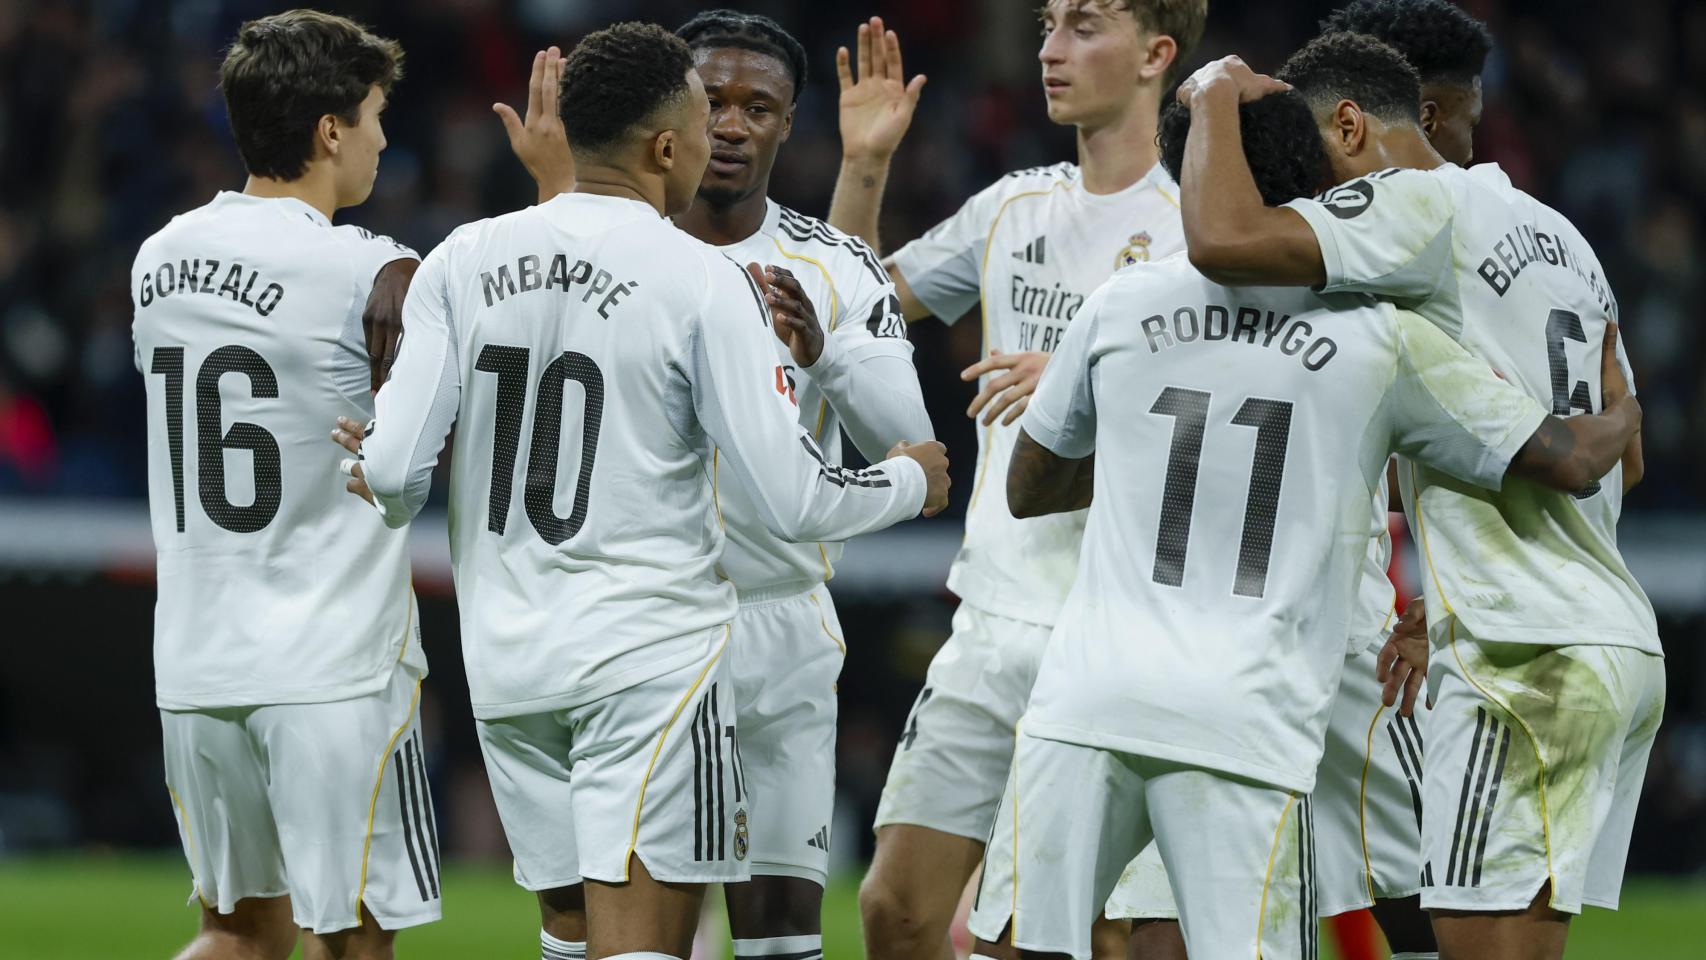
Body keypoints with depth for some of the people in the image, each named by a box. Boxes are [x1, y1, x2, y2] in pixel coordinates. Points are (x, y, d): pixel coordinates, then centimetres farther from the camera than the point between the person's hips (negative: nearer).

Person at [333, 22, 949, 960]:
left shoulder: (461, 262, 2)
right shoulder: (705, 283, -10)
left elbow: (393, 472, -3)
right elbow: (793, 500, -10)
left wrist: (372, 473, 21)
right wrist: (911, 481, 9)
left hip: (505, 661, 5)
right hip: (652, 653, -5)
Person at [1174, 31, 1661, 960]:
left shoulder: (1423, 206, -8)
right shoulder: (1558, 232, 21)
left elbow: (1225, 240, -22)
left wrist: (1215, 98, -4)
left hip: (1526, 659, -9)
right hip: (1619, 638, 9)